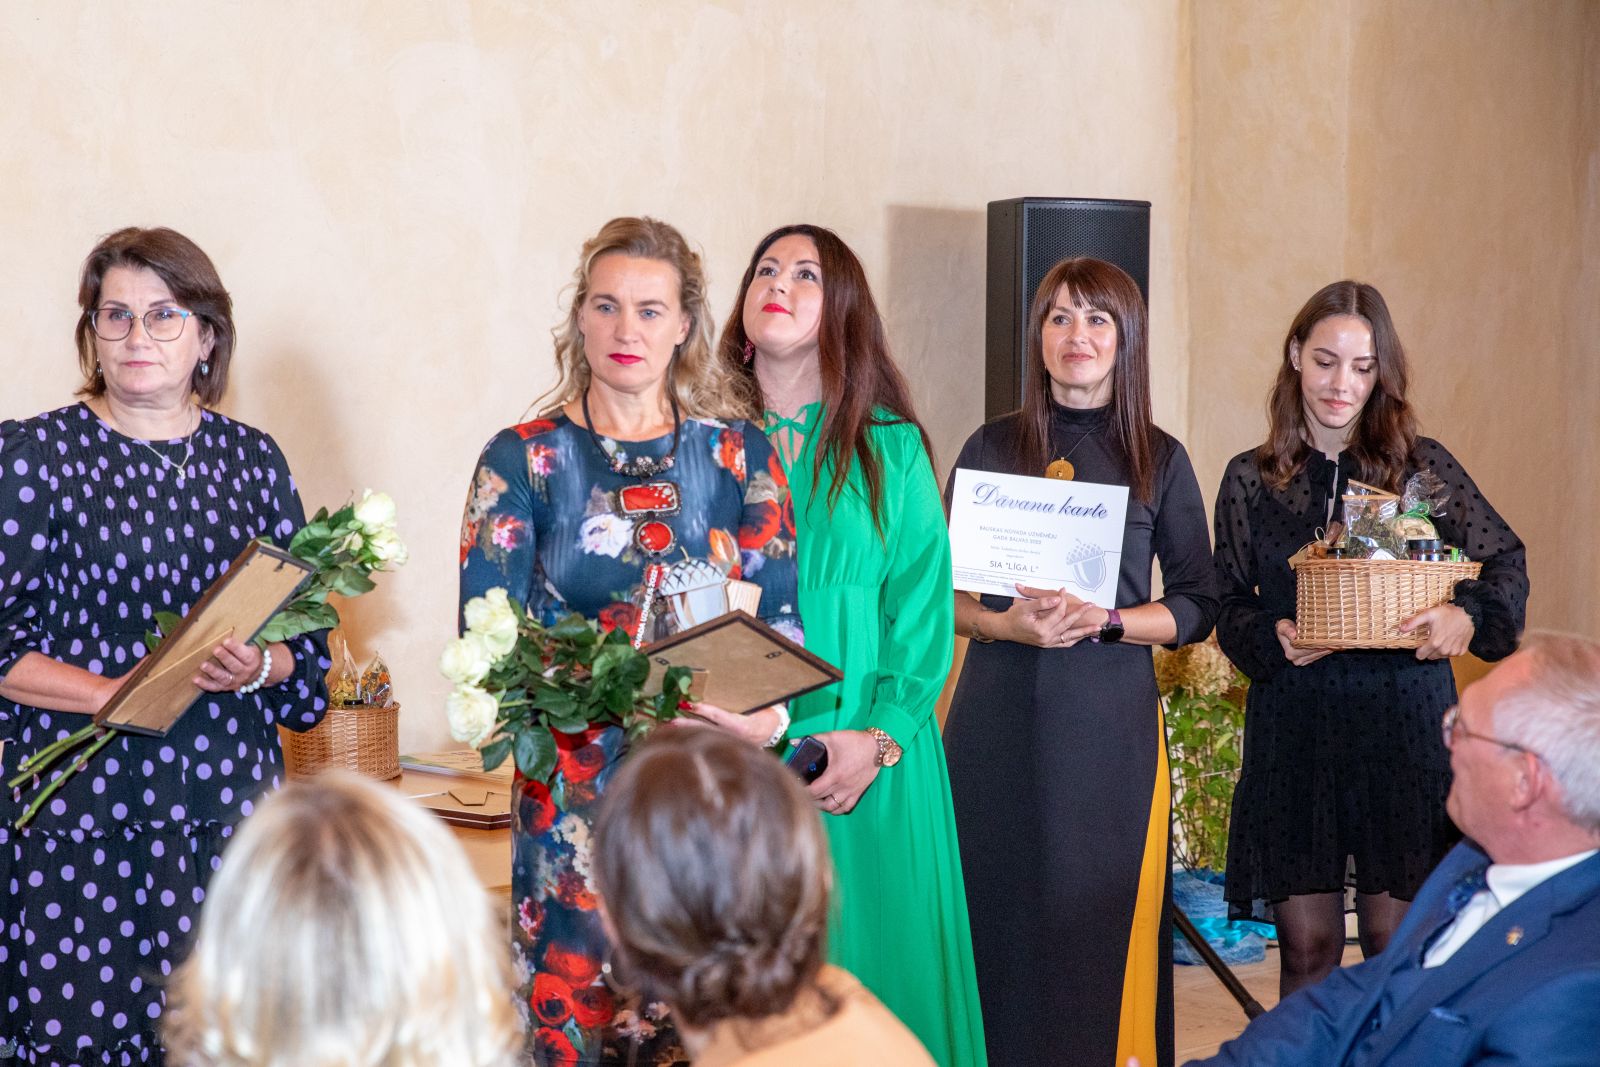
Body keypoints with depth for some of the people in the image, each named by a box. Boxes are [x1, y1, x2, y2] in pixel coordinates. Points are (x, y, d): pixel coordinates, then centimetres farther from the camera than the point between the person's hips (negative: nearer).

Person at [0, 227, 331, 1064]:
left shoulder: (252, 458, 11)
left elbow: (307, 636, 13)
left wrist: (259, 666, -8)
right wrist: (116, 694, -17)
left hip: (230, 803, 3)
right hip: (82, 813, -3)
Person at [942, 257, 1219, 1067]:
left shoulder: (1160, 460, 5)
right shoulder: (992, 448, 7)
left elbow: (1196, 606, 5)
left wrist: (1104, 621, -12)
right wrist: (1007, 623, -12)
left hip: (1109, 718, -1)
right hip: (1000, 715, 1)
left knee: (1103, 916, 0)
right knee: (998, 907, 1)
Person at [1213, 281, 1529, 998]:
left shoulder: (1423, 467, 4)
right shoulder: (1252, 479, 7)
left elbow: (1505, 562, 3)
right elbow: (1227, 606, 9)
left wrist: (1468, 619, -17)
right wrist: (1273, 639, -12)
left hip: (1404, 724, -1)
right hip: (1293, 728, 1)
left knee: (1397, 942, 2)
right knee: (1307, 943, 3)